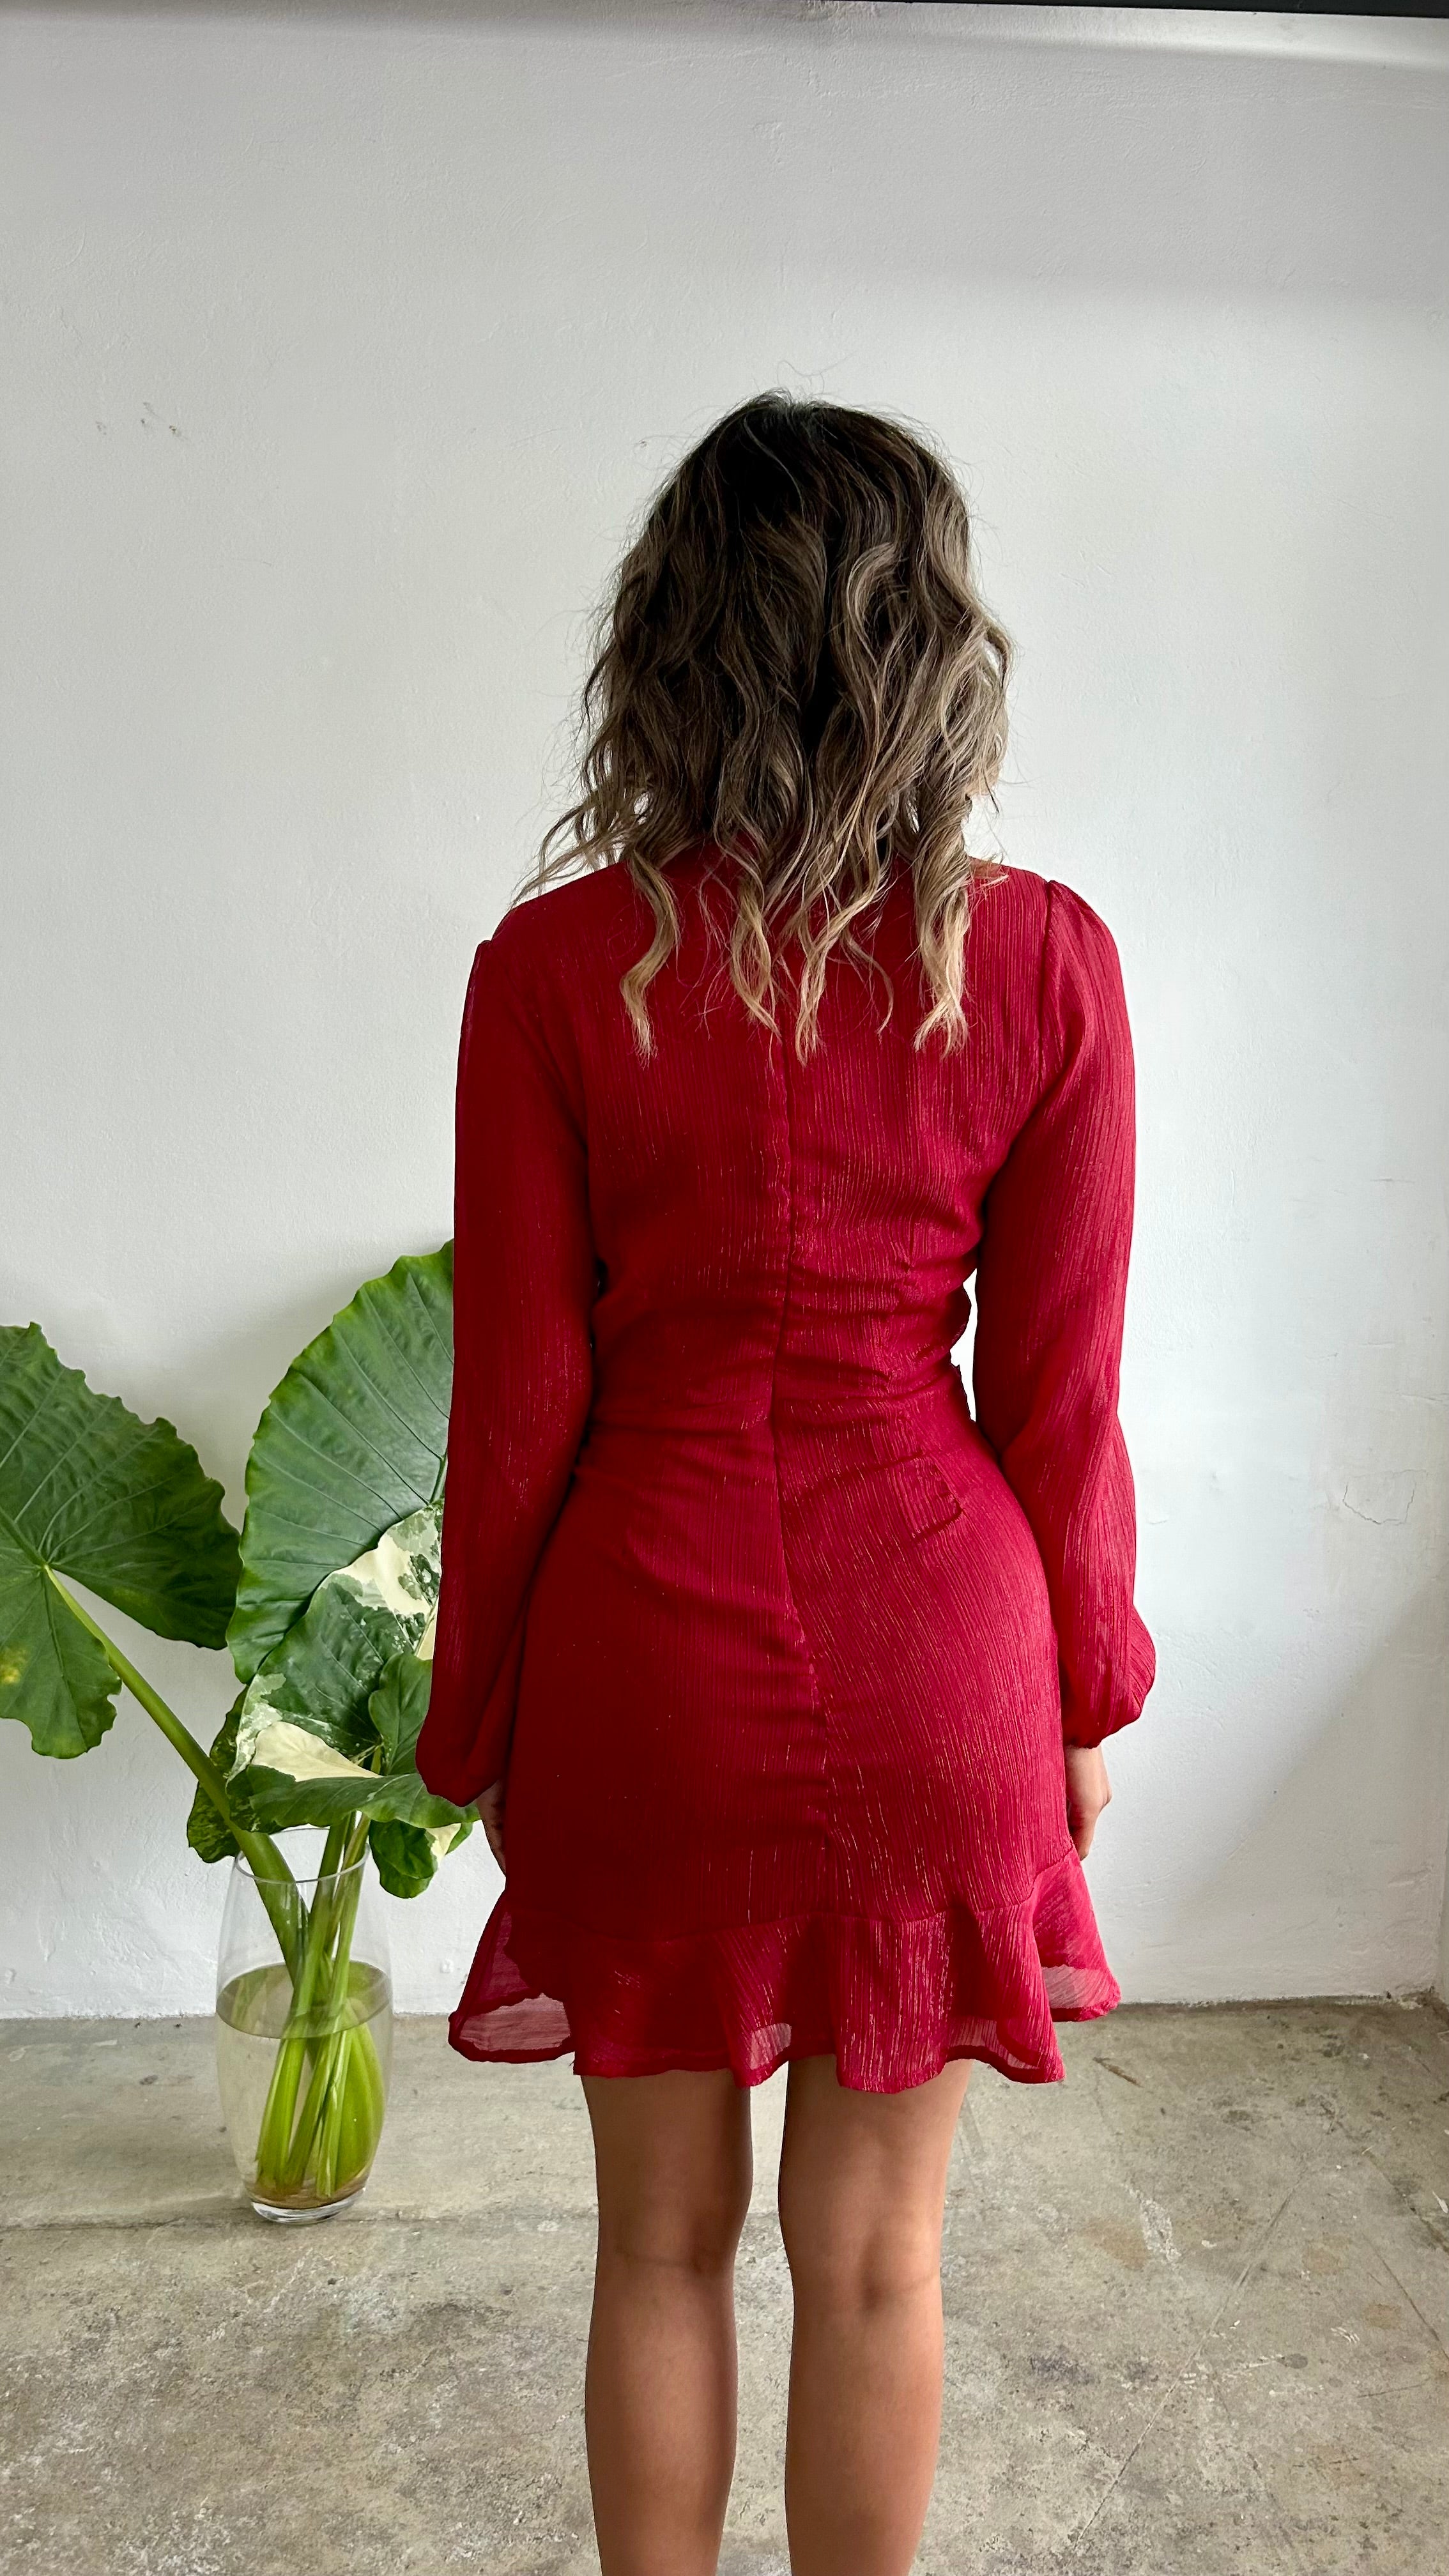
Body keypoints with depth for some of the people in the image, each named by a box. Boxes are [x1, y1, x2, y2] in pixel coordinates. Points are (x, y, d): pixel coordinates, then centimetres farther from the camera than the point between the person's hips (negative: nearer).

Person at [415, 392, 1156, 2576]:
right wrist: (1086, 1692, 11)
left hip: (649, 1655, 0)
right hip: (927, 1659, 1)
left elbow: (518, 1405, -7)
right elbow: (1058, 1399, -5)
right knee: (875, 2253, 18)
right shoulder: (1042, 963, -9)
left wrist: (477, 1721, 7)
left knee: (664, 2239, 20)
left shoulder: (555, 969, -10)